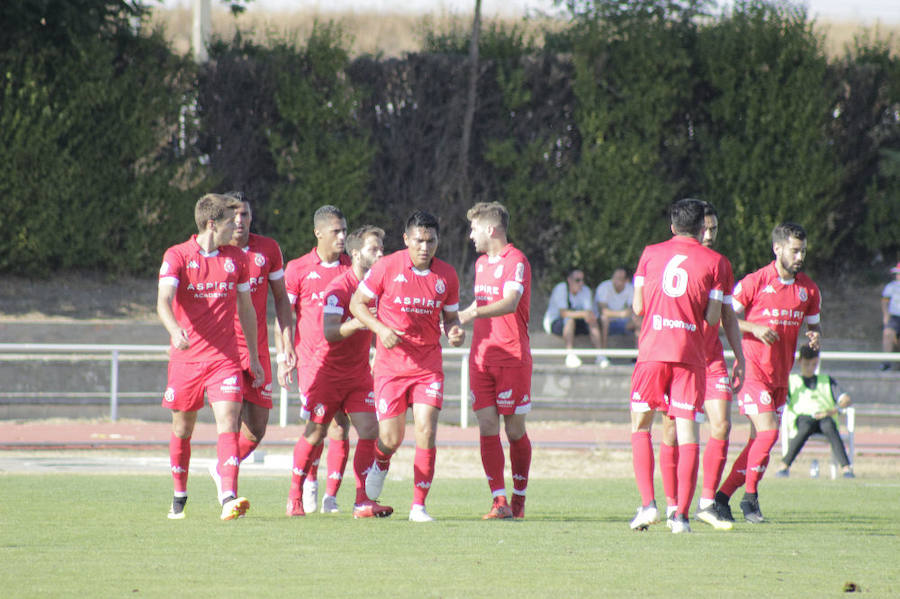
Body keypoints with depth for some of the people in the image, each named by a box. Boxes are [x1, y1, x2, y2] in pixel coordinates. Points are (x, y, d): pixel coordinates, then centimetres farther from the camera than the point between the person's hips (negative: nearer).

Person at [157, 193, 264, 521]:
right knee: (182, 429, 11)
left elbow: (246, 309, 17)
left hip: (224, 358, 1)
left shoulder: (236, 258, 8)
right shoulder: (177, 256, -4)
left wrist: (254, 357, 17)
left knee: (228, 424, -15)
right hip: (185, 358, -1)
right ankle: (179, 497, 29)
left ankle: (229, 498, -26)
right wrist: (175, 331, -39)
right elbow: (164, 300, -18)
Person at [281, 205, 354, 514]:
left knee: (340, 427, -4)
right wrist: (283, 358, -2)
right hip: (310, 358, -2)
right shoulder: (298, 269, 2)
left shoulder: (353, 268, 7)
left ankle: (331, 496, 3)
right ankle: (310, 480, 17)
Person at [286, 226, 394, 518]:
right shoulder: (339, 288, -16)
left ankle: (363, 501, -7)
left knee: (369, 431, -8)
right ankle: (295, 496, 15)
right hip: (328, 370, -6)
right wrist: (355, 324, -42)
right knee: (315, 433, 0)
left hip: (359, 373, 6)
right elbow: (329, 332, -27)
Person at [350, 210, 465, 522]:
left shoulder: (446, 275, 0)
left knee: (426, 432, -12)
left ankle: (419, 506, -4)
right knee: (391, 439, -2)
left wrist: (455, 332, -12)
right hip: (391, 365, -1)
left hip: (429, 365, 1)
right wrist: (380, 329, -16)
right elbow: (357, 303, 1)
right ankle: (380, 465, 37)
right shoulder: (386, 268, -8)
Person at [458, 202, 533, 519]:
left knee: (515, 430, 1)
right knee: (487, 427, -4)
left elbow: (509, 303, -24)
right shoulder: (481, 263, 16)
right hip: (481, 357, 7)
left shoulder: (516, 261, -9)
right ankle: (499, 501, -5)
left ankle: (519, 498, 15)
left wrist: (474, 313, -36)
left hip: (512, 356, -7)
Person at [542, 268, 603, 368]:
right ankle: (570, 354, -46)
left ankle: (599, 354, -28)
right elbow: (563, 313, -30)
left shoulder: (585, 290, -1)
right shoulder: (561, 289, -19)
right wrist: (582, 314, -42)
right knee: (570, 319, -36)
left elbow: (590, 312, -10)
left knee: (593, 321, -20)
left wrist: (590, 315, -36)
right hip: (554, 323, -5)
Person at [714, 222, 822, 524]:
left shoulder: (808, 289, 8)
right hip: (753, 370, -6)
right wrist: (754, 328, -20)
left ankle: (723, 496, 13)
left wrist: (815, 336, -3)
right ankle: (750, 497, -6)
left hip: (780, 375, 6)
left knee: (759, 440, 4)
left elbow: (812, 324, 20)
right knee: (767, 431, -19)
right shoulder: (754, 282, -8)